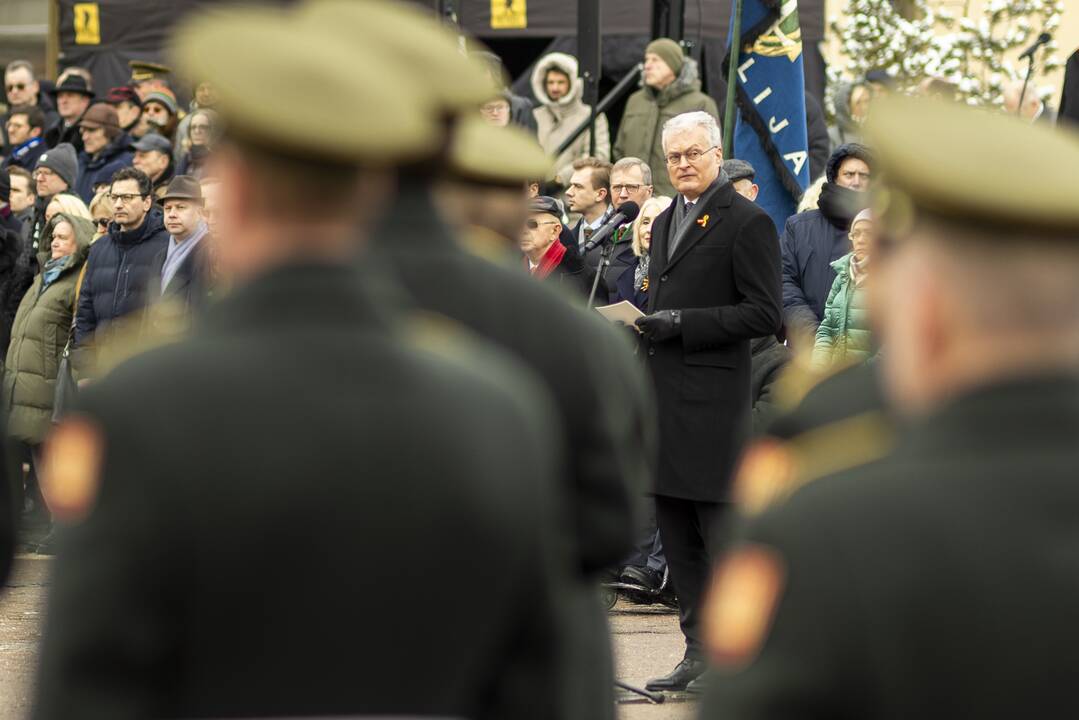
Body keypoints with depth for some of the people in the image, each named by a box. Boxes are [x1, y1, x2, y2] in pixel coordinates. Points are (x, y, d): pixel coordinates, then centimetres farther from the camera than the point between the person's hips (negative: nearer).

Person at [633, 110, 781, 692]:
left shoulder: (747, 223, -6)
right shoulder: (665, 223, 19)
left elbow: (764, 315, -12)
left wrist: (682, 324, -17)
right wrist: (644, 324, 9)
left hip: (712, 401, -8)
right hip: (663, 399, 8)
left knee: (722, 536, -5)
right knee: (677, 535, 9)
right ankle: (699, 650, 15)